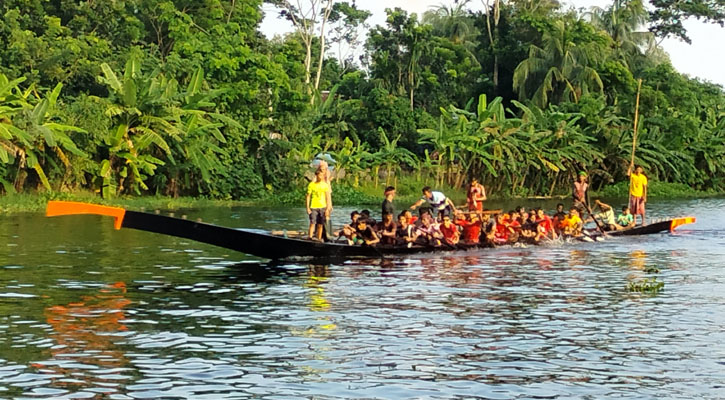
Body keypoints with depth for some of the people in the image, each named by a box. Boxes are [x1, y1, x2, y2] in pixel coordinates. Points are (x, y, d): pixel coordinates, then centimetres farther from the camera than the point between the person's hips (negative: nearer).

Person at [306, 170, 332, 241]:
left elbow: (328, 197, 5)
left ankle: (319, 239, 12)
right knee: (312, 223, -12)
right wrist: (308, 208, -5)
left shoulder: (325, 185, 6)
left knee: (320, 225, 5)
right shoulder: (311, 185, 1)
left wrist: (328, 208, -1)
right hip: (313, 207, -2)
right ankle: (310, 237, -13)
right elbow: (308, 197, 2)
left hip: (322, 207, 2)